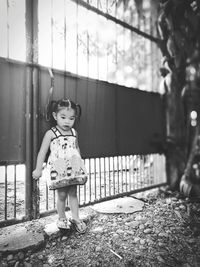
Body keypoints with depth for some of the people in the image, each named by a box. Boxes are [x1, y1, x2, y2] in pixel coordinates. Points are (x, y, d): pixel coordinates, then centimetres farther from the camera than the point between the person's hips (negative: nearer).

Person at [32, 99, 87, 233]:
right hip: (58, 170, -4)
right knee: (62, 195, 5)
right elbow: (42, 152, -5)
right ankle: (62, 219, 25)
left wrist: (81, 165, 20)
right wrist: (38, 169, -7)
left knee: (73, 194, 11)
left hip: (73, 169, 4)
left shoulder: (74, 133, 7)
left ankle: (76, 218, 23)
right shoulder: (51, 133, -7)